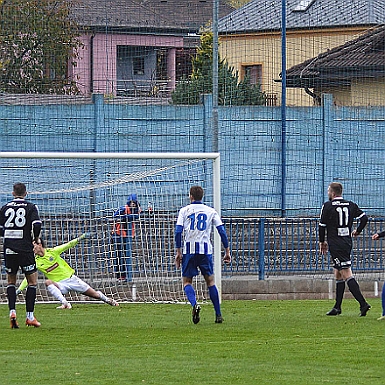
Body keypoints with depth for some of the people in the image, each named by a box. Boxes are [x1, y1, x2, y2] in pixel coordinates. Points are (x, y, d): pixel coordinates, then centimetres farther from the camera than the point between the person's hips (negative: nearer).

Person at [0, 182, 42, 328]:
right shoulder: (31, 207, -2)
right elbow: (37, 225, -15)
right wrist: (35, 238, 4)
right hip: (25, 249, -3)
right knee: (32, 282, 6)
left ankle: (12, 311, -3)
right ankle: (30, 316, 0)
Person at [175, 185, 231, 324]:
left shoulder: (184, 210, 5)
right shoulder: (211, 211, 9)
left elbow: (178, 231, -4)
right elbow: (222, 231, 4)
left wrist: (178, 252, 0)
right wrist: (227, 251, 7)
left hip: (189, 249, -1)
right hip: (205, 249, 1)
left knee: (187, 281, 7)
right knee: (210, 281, 12)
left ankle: (194, 304, -22)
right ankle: (218, 315, 8)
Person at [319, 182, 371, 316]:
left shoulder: (328, 206, -6)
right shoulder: (350, 205, 8)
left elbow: (322, 226, -4)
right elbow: (364, 218, 4)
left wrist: (322, 242, 10)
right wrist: (357, 231, 20)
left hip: (335, 245, -7)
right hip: (347, 243, 7)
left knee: (347, 274, -12)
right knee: (338, 274, 16)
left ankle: (363, 303, -24)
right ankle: (337, 308, 18)